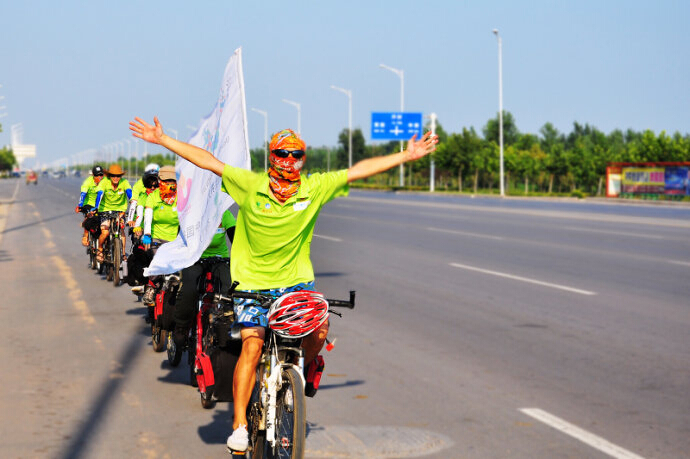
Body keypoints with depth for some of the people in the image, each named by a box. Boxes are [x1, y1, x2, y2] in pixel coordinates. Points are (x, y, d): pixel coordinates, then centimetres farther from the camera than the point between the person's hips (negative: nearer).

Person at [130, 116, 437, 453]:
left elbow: (358, 170, -1)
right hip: (253, 282, -1)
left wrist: (407, 156, 0)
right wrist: (161, 140, -9)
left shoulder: (315, 188, -2)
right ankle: (239, 425, -7)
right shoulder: (251, 185, -6)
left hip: (297, 280, 2)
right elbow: (207, 161, -7)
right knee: (252, 346, -15)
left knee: (319, 330, -21)